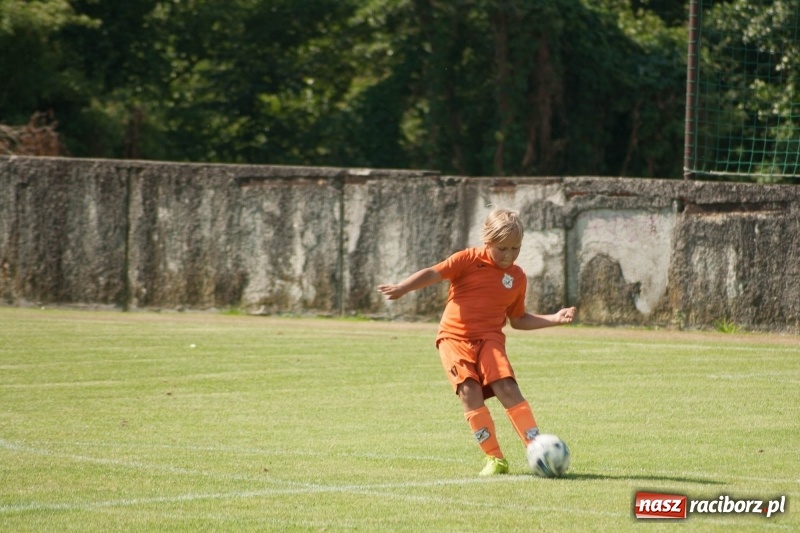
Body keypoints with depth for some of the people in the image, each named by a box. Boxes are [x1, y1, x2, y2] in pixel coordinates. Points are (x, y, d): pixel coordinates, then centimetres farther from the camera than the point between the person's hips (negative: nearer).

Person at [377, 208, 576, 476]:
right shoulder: (469, 260, -2)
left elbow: (518, 319, 21)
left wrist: (554, 319, 12)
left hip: (490, 338, 2)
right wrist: (402, 288, -24)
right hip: (455, 337, -2)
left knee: (507, 388, -19)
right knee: (469, 391, -19)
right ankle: (494, 458, -14)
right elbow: (434, 273, -9)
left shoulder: (518, 278, 10)